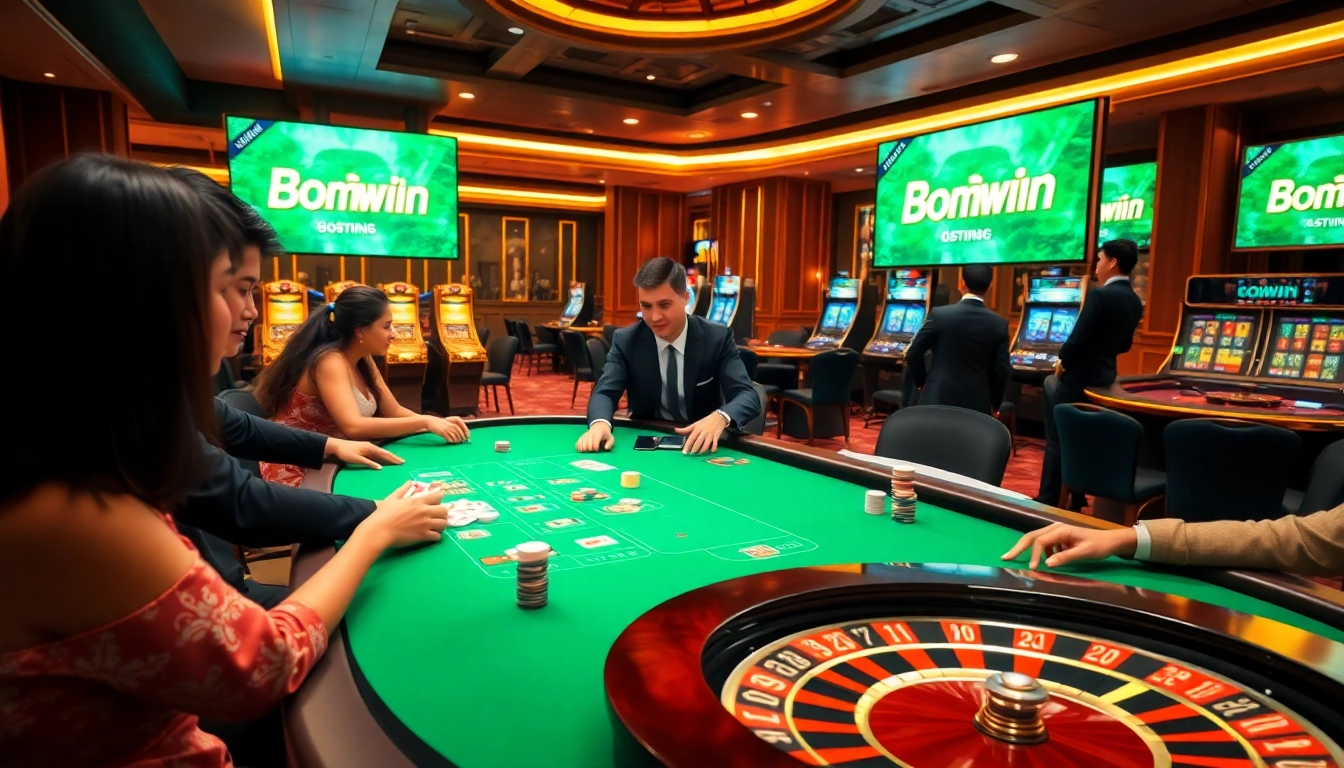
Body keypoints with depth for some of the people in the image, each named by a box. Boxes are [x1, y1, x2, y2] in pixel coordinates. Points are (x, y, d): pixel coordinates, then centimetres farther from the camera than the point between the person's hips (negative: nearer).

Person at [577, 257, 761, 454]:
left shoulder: (717, 338, -9)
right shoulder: (626, 340, -5)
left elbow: (747, 395, -16)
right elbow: (604, 392, -12)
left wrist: (720, 417, -40)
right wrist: (600, 423, -37)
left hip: (701, 444, -1)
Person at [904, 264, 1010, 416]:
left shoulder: (940, 314, -7)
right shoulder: (1000, 324, -2)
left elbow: (913, 353, -2)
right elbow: (1001, 371, -1)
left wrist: (922, 382, 14)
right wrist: (994, 404, 15)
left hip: (939, 398, -1)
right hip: (977, 403, 1)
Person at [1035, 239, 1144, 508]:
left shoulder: (1100, 295, -19)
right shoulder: (1134, 301, 7)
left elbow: (1078, 338, -22)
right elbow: (1124, 345, 16)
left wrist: (1062, 360, -5)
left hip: (1079, 377, -8)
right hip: (1103, 377, 8)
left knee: (1057, 440, 1)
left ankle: (1048, 501, 6)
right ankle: (1075, 501, 22)